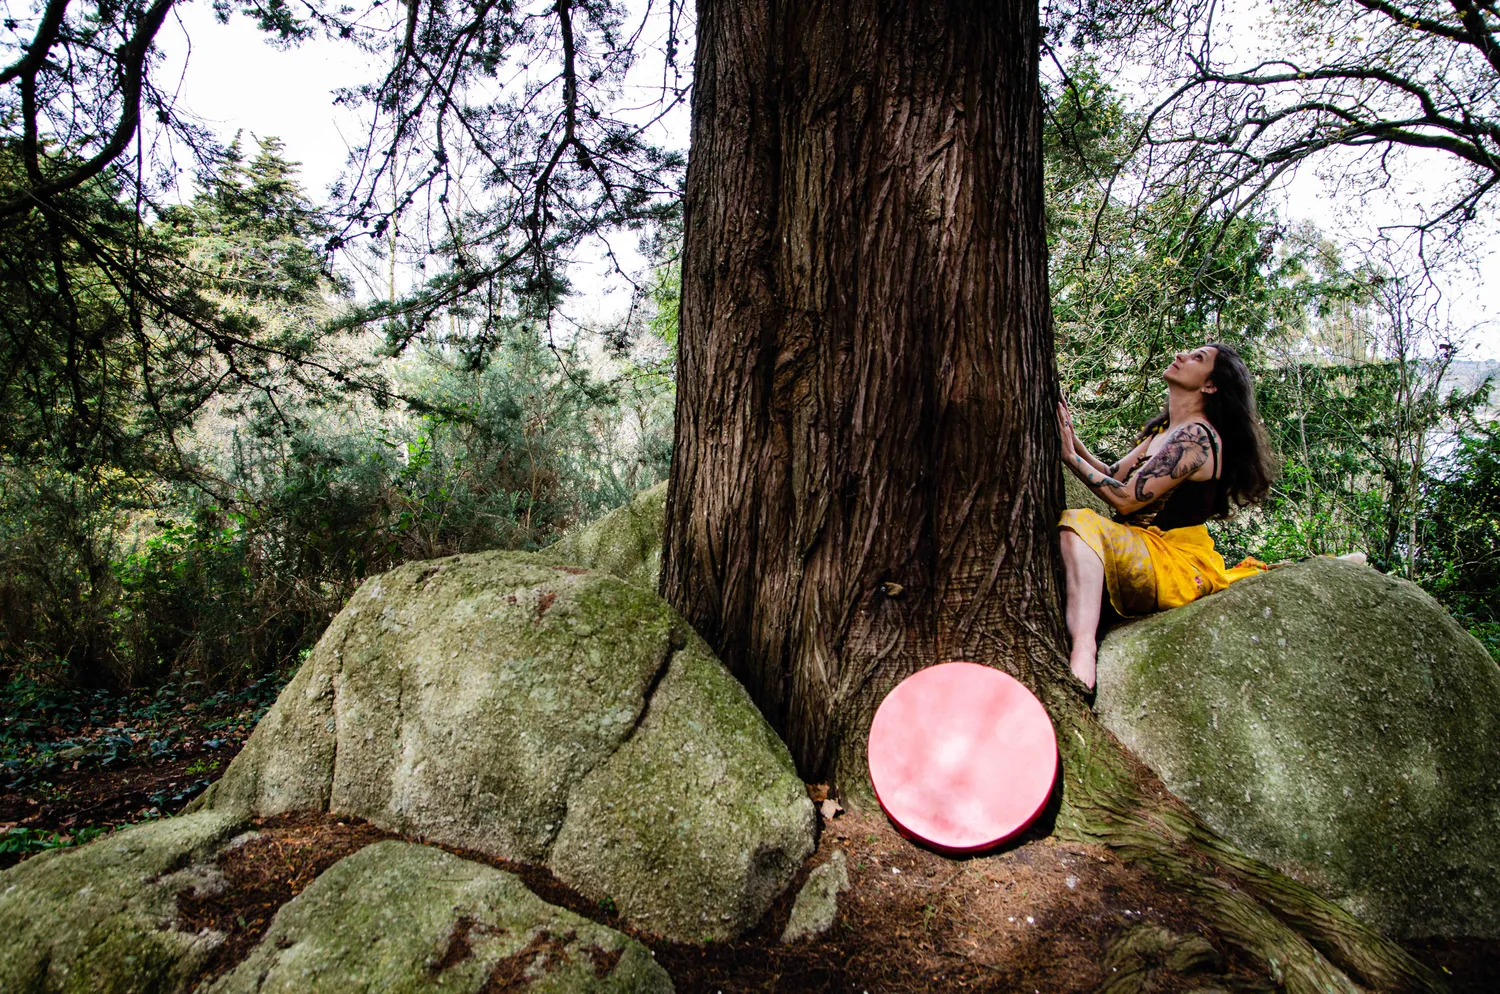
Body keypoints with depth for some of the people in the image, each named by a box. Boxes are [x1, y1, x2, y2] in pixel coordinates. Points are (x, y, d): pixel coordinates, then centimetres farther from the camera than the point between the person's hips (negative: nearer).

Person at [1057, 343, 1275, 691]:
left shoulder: (1196, 436, -13)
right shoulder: (1164, 429, 17)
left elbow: (1127, 499, -18)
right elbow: (1115, 476, 13)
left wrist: (1070, 455, -13)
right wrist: (1072, 439, 3)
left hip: (1176, 564, -10)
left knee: (1079, 526, -34)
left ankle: (1082, 654, -52)